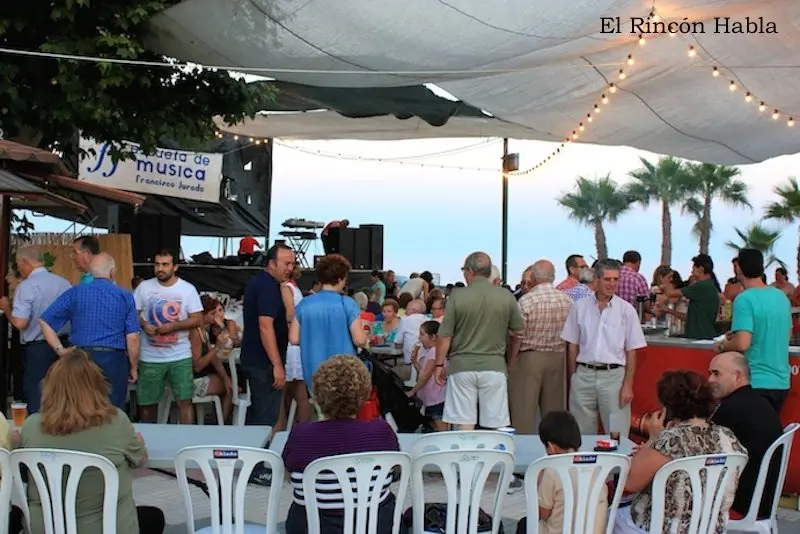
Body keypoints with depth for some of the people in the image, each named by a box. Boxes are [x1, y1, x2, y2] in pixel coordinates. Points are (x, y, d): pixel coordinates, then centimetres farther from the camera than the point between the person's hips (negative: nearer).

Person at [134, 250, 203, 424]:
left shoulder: (188, 289, -3)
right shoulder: (144, 287, 1)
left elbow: (198, 320, -5)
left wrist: (172, 327, -17)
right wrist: (143, 324, -14)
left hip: (180, 356, -2)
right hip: (150, 357, 2)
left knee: (185, 401, -4)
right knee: (147, 402, 11)